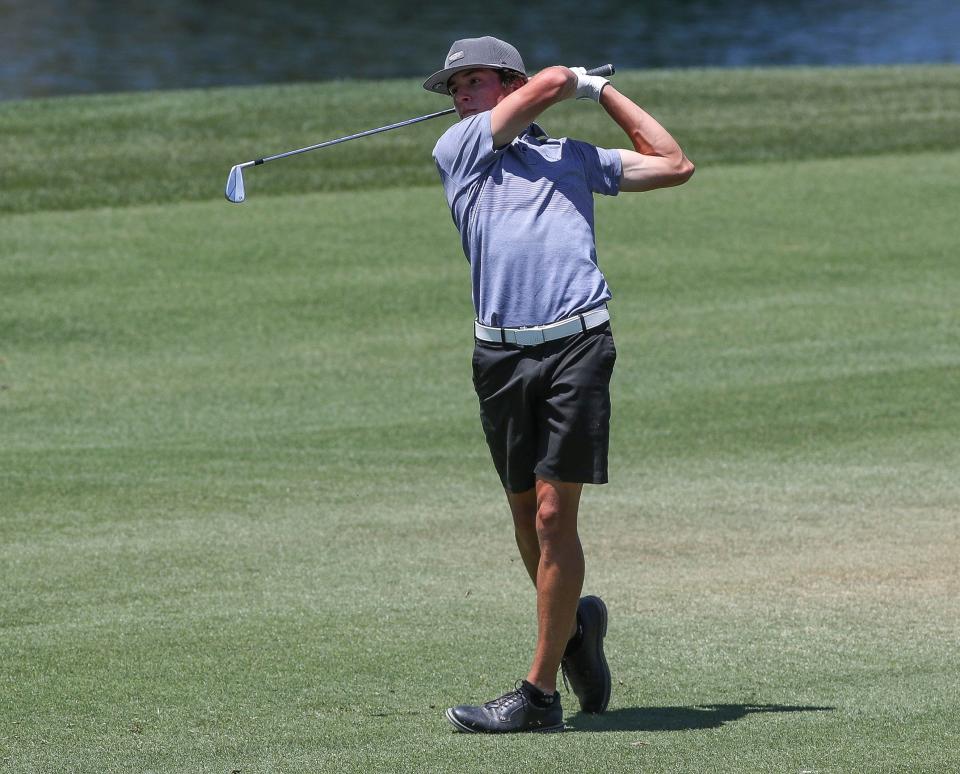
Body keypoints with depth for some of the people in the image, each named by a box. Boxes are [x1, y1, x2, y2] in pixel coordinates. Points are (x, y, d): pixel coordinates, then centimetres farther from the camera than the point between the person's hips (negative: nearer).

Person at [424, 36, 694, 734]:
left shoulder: (575, 157, 20)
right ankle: (575, 621, 35)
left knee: (554, 516, -9)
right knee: (527, 517, 8)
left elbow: (675, 165, 24)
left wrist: (604, 90, 26)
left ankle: (540, 692, -7)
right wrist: (580, 81, 28)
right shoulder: (458, 150, 14)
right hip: (502, 355, 2)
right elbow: (550, 83, 7)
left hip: (578, 346, -2)